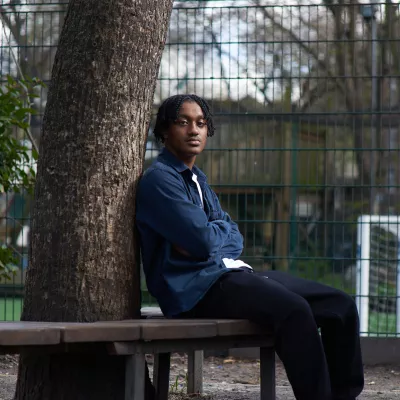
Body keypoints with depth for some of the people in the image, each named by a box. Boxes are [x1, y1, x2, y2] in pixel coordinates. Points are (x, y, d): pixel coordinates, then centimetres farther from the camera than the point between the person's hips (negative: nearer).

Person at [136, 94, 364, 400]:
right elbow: (202, 239, -18)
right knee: (294, 310, -33)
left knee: (340, 306, -2)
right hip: (197, 288, -9)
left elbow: (235, 240, 15)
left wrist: (208, 238, -8)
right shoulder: (159, 179, -6)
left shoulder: (198, 180, 24)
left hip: (230, 271, 9)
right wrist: (222, 230, 6)